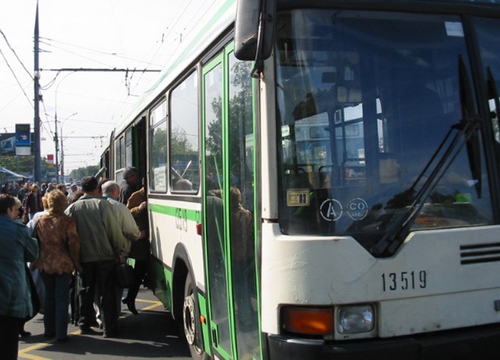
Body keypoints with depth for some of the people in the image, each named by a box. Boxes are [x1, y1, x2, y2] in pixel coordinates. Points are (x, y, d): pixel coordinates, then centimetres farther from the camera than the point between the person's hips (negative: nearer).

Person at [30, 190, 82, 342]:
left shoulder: (40, 220, 0)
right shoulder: (67, 221, -12)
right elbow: (73, 243, -13)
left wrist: (35, 261, 13)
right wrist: (76, 263, -2)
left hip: (44, 264, 4)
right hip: (63, 264, -4)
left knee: (49, 296, 18)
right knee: (62, 298, 3)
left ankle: (49, 329, 25)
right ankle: (61, 333, 4)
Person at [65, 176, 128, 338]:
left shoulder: (73, 207, 3)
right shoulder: (103, 204, -6)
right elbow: (114, 230, -8)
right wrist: (120, 250, 1)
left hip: (84, 257, 3)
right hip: (105, 256, -2)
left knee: (86, 292, 16)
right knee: (107, 293, 4)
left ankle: (85, 325, 20)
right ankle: (109, 329, 5)